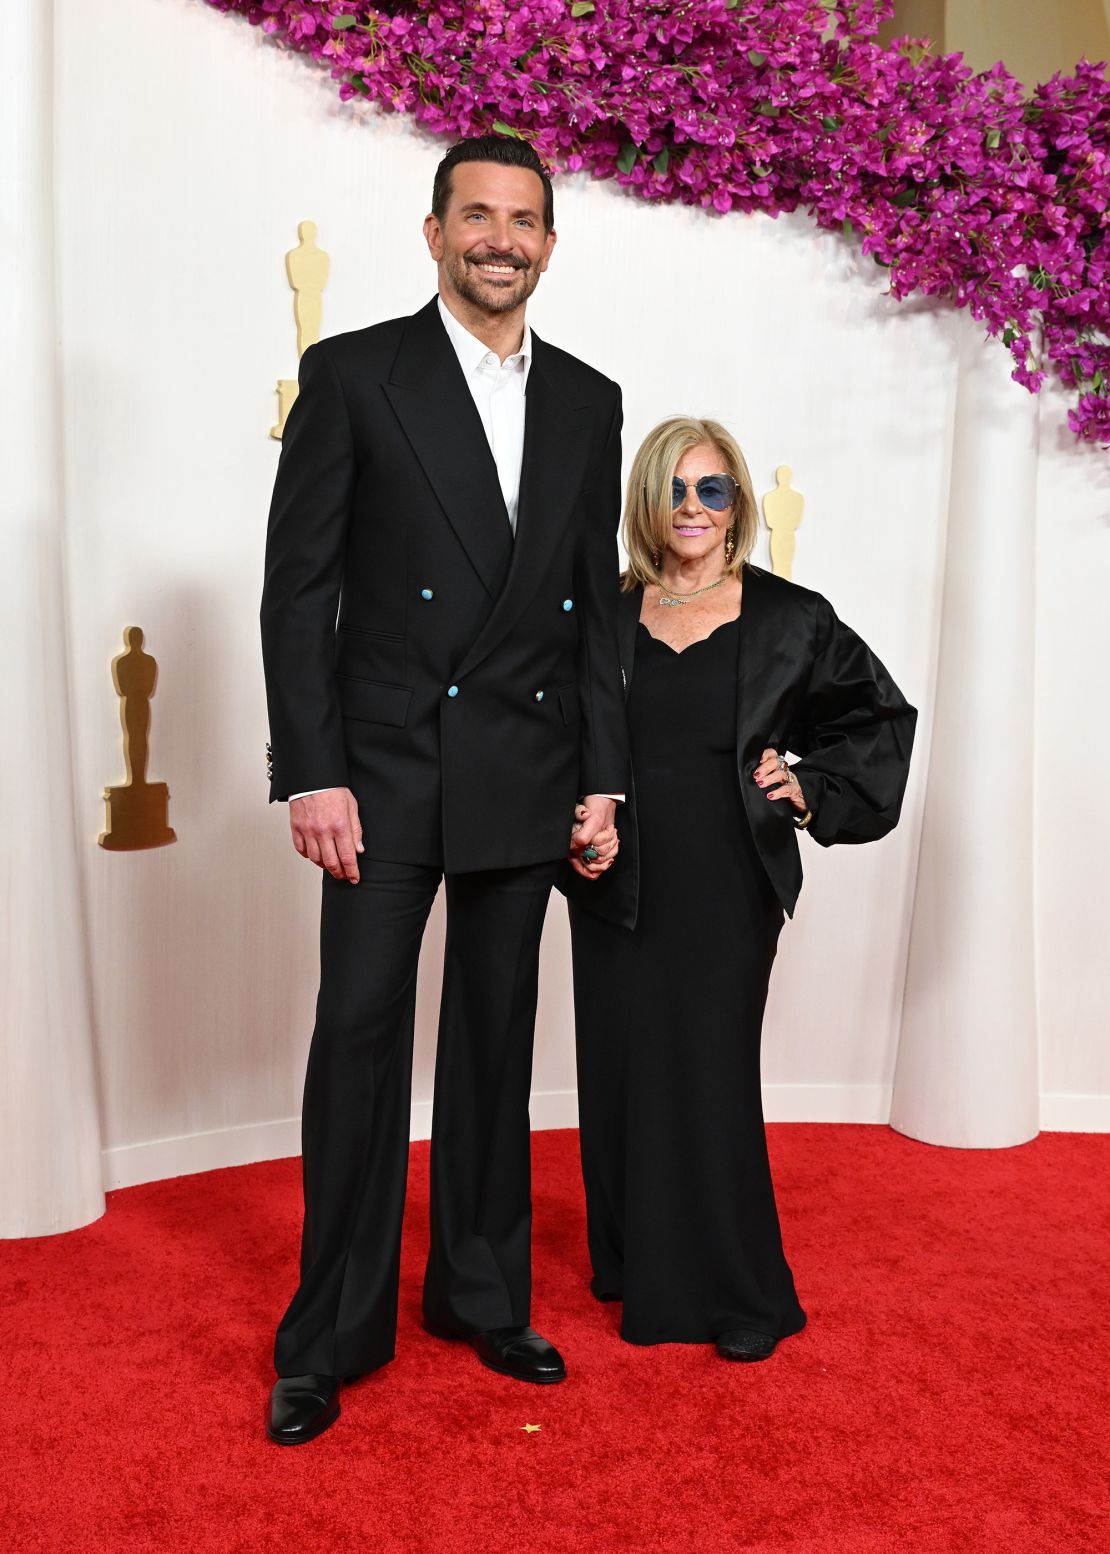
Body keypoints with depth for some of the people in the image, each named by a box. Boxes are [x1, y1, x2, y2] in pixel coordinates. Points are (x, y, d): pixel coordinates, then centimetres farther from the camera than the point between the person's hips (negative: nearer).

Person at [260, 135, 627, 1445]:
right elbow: (296, 587, -5)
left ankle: (483, 1296, 30)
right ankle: (332, 1335, 18)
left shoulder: (588, 401, 11)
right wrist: (312, 774, -12)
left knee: (496, 1041, 13)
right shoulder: (352, 375, -1)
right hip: (387, 772, -3)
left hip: (526, 782, 4)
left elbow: (596, 604, 11)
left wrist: (602, 781, 6)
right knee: (359, 1039, 1)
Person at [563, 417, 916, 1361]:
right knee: (623, 1072, 9)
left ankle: (740, 1296, 17)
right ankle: (633, 1262, 29)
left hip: (727, 888, -2)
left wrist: (811, 790, -1)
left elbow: (882, 713, 11)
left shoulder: (789, 619, 1)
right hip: (618, 888, 3)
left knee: (708, 1075, 0)